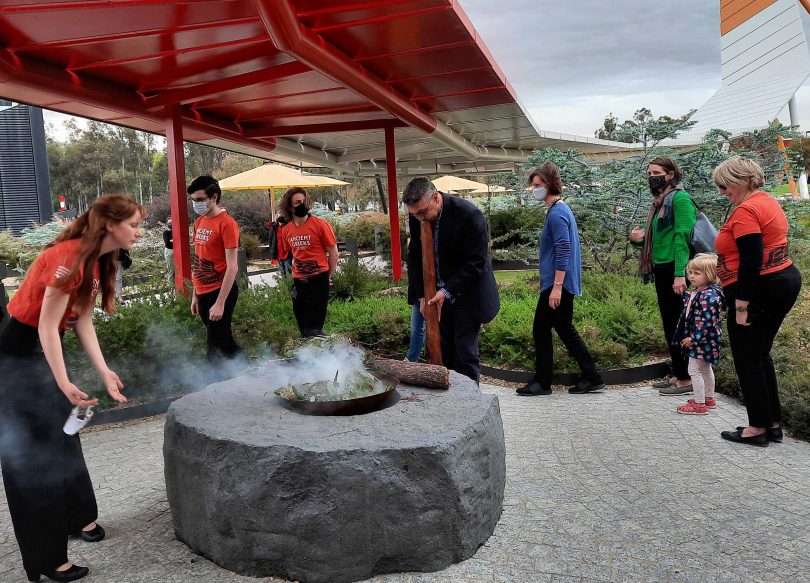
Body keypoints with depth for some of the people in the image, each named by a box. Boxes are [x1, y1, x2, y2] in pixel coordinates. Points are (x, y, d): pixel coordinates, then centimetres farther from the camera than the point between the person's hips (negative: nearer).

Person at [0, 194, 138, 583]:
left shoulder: (99, 261, 3)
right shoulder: (69, 257, -27)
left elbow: (83, 321, 2)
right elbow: (47, 326, -25)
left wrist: (104, 372, -4)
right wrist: (64, 384, -28)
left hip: (45, 350, 9)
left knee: (62, 437, 19)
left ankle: (78, 516, 36)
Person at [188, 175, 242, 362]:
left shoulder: (227, 223, -13)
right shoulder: (199, 222, 10)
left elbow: (232, 267, -17)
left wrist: (220, 303, -20)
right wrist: (195, 295, 15)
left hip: (220, 292, -8)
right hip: (203, 292, 8)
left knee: (216, 351, -2)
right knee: (225, 341, 17)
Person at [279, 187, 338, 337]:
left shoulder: (320, 225, -11)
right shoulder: (286, 230, 4)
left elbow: (333, 253, -4)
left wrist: (327, 277, 3)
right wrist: (295, 272, 14)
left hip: (318, 280, -6)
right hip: (298, 282, 6)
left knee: (313, 328, -8)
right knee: (303, 328, 14)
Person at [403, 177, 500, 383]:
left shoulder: (469, 214, -22)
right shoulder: (417, 216, -5)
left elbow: (475, 263, -19)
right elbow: (415, 257, 4)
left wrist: (447, 291, -23)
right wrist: (422, 296, -3)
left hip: (466, 294, -5)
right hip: (437, 294, 5)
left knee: (465, 352, -2)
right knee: (443, 351, 8)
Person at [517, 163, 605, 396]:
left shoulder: (556, 213, -15)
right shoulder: (562, 209, 16)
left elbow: (563, 251, -22)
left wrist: (556, 287, -23)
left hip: (556, 283, -10)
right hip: (564, 284, 10)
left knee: (541, 330, -1)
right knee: (565, 329, 14)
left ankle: (542, 383, 8)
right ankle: (591, 378, 18)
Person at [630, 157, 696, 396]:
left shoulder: (679, 198, -10)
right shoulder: (659, 201, 17)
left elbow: (682, 236, -19)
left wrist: (680, 274, -25)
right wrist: (639, 239, 1)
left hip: (675, 270, -9)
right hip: (661, 269, 9)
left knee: (678, 324, -4)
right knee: (669, 323, 13)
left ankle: (686, 378, 5)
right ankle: (677, 374, 22)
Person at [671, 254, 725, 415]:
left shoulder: (708, 296, -24)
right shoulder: (697, 293, 7)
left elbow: (707, 322, -26)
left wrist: (693, 338, -24)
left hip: (702, 340, -10)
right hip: (702, 341, 10)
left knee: (695, 370, -4)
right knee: (705, 369, 21)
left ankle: (699, 404, 4)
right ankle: (709, 399, 35)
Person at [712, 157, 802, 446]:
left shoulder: (745, 211, -17)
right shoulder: (768, 201, 14)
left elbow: (751, 262, -24)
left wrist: (741, 305, -22)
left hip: (758, 289, -10)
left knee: (747, 360, 1)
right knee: (761, 355, 17)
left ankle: (759, 428, 11)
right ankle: (773, 423, 24)